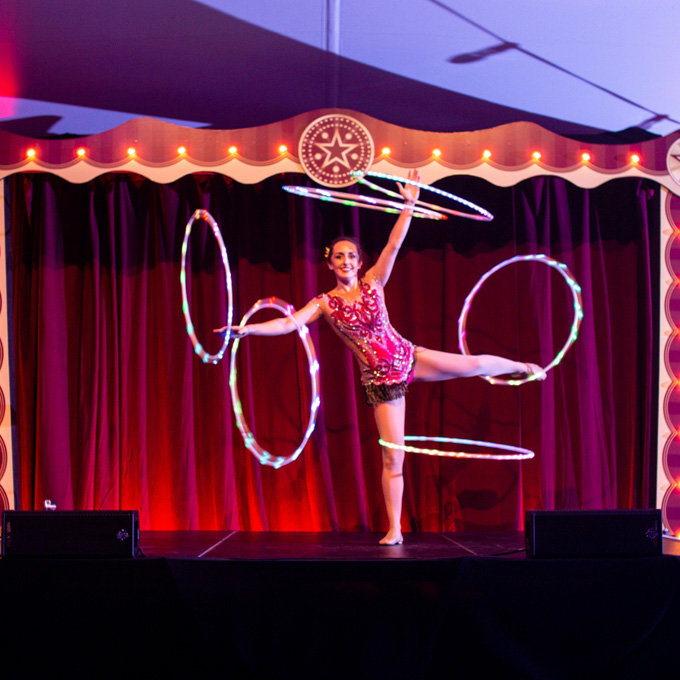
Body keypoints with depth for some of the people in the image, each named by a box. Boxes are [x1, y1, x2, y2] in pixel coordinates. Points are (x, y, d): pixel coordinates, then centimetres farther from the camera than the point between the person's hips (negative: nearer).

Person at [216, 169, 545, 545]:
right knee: (392, 457, -2)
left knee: (474, 364, -1)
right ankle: (394, 530, 6)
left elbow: (394, 244, -10)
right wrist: (247, 329, -25)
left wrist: (409, 204, -20)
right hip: (379, 379, -2)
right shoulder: (325, 304, -3)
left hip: (409, 358, 2)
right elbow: (288, 323, -13)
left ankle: (523, 366, 32)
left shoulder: (373, 282, 0)